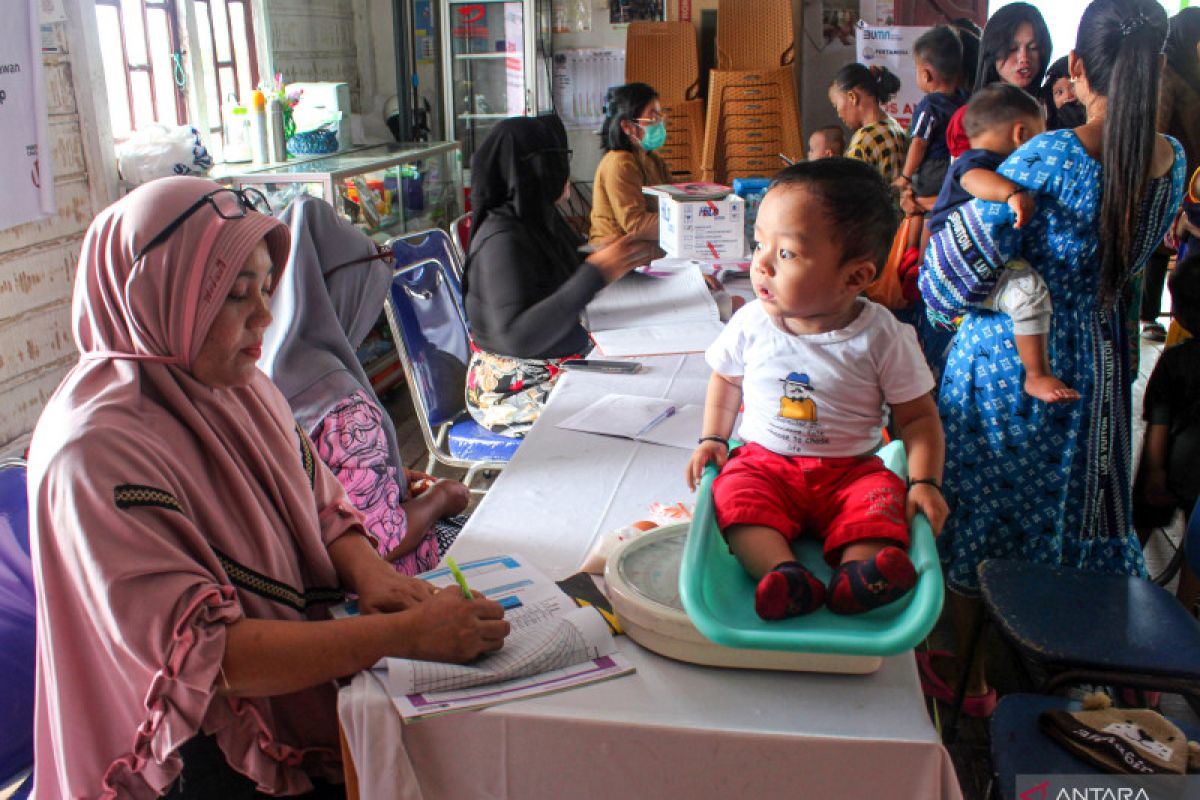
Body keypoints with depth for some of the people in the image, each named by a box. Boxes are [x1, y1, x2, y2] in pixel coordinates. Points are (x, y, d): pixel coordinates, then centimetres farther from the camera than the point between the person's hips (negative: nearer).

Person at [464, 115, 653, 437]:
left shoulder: (539, 217, 5)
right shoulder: (501, 238, -23)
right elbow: (517, 337, -34)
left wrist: (620, 260, 10)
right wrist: (596, 272, -34)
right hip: (513, 393, -9)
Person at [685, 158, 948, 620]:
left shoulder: (881, 336, -9)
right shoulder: (751, 324, -3)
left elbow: (918, 415, -1)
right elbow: (726, 377, 16)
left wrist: (925, 482, -13)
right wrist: (713, 438, 4)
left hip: (852, 469, -1)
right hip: (764, 460, 1)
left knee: (883, 499, -29)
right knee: (736, 492, -28)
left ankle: (856, 581, -50)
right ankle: (784, 576, -46)